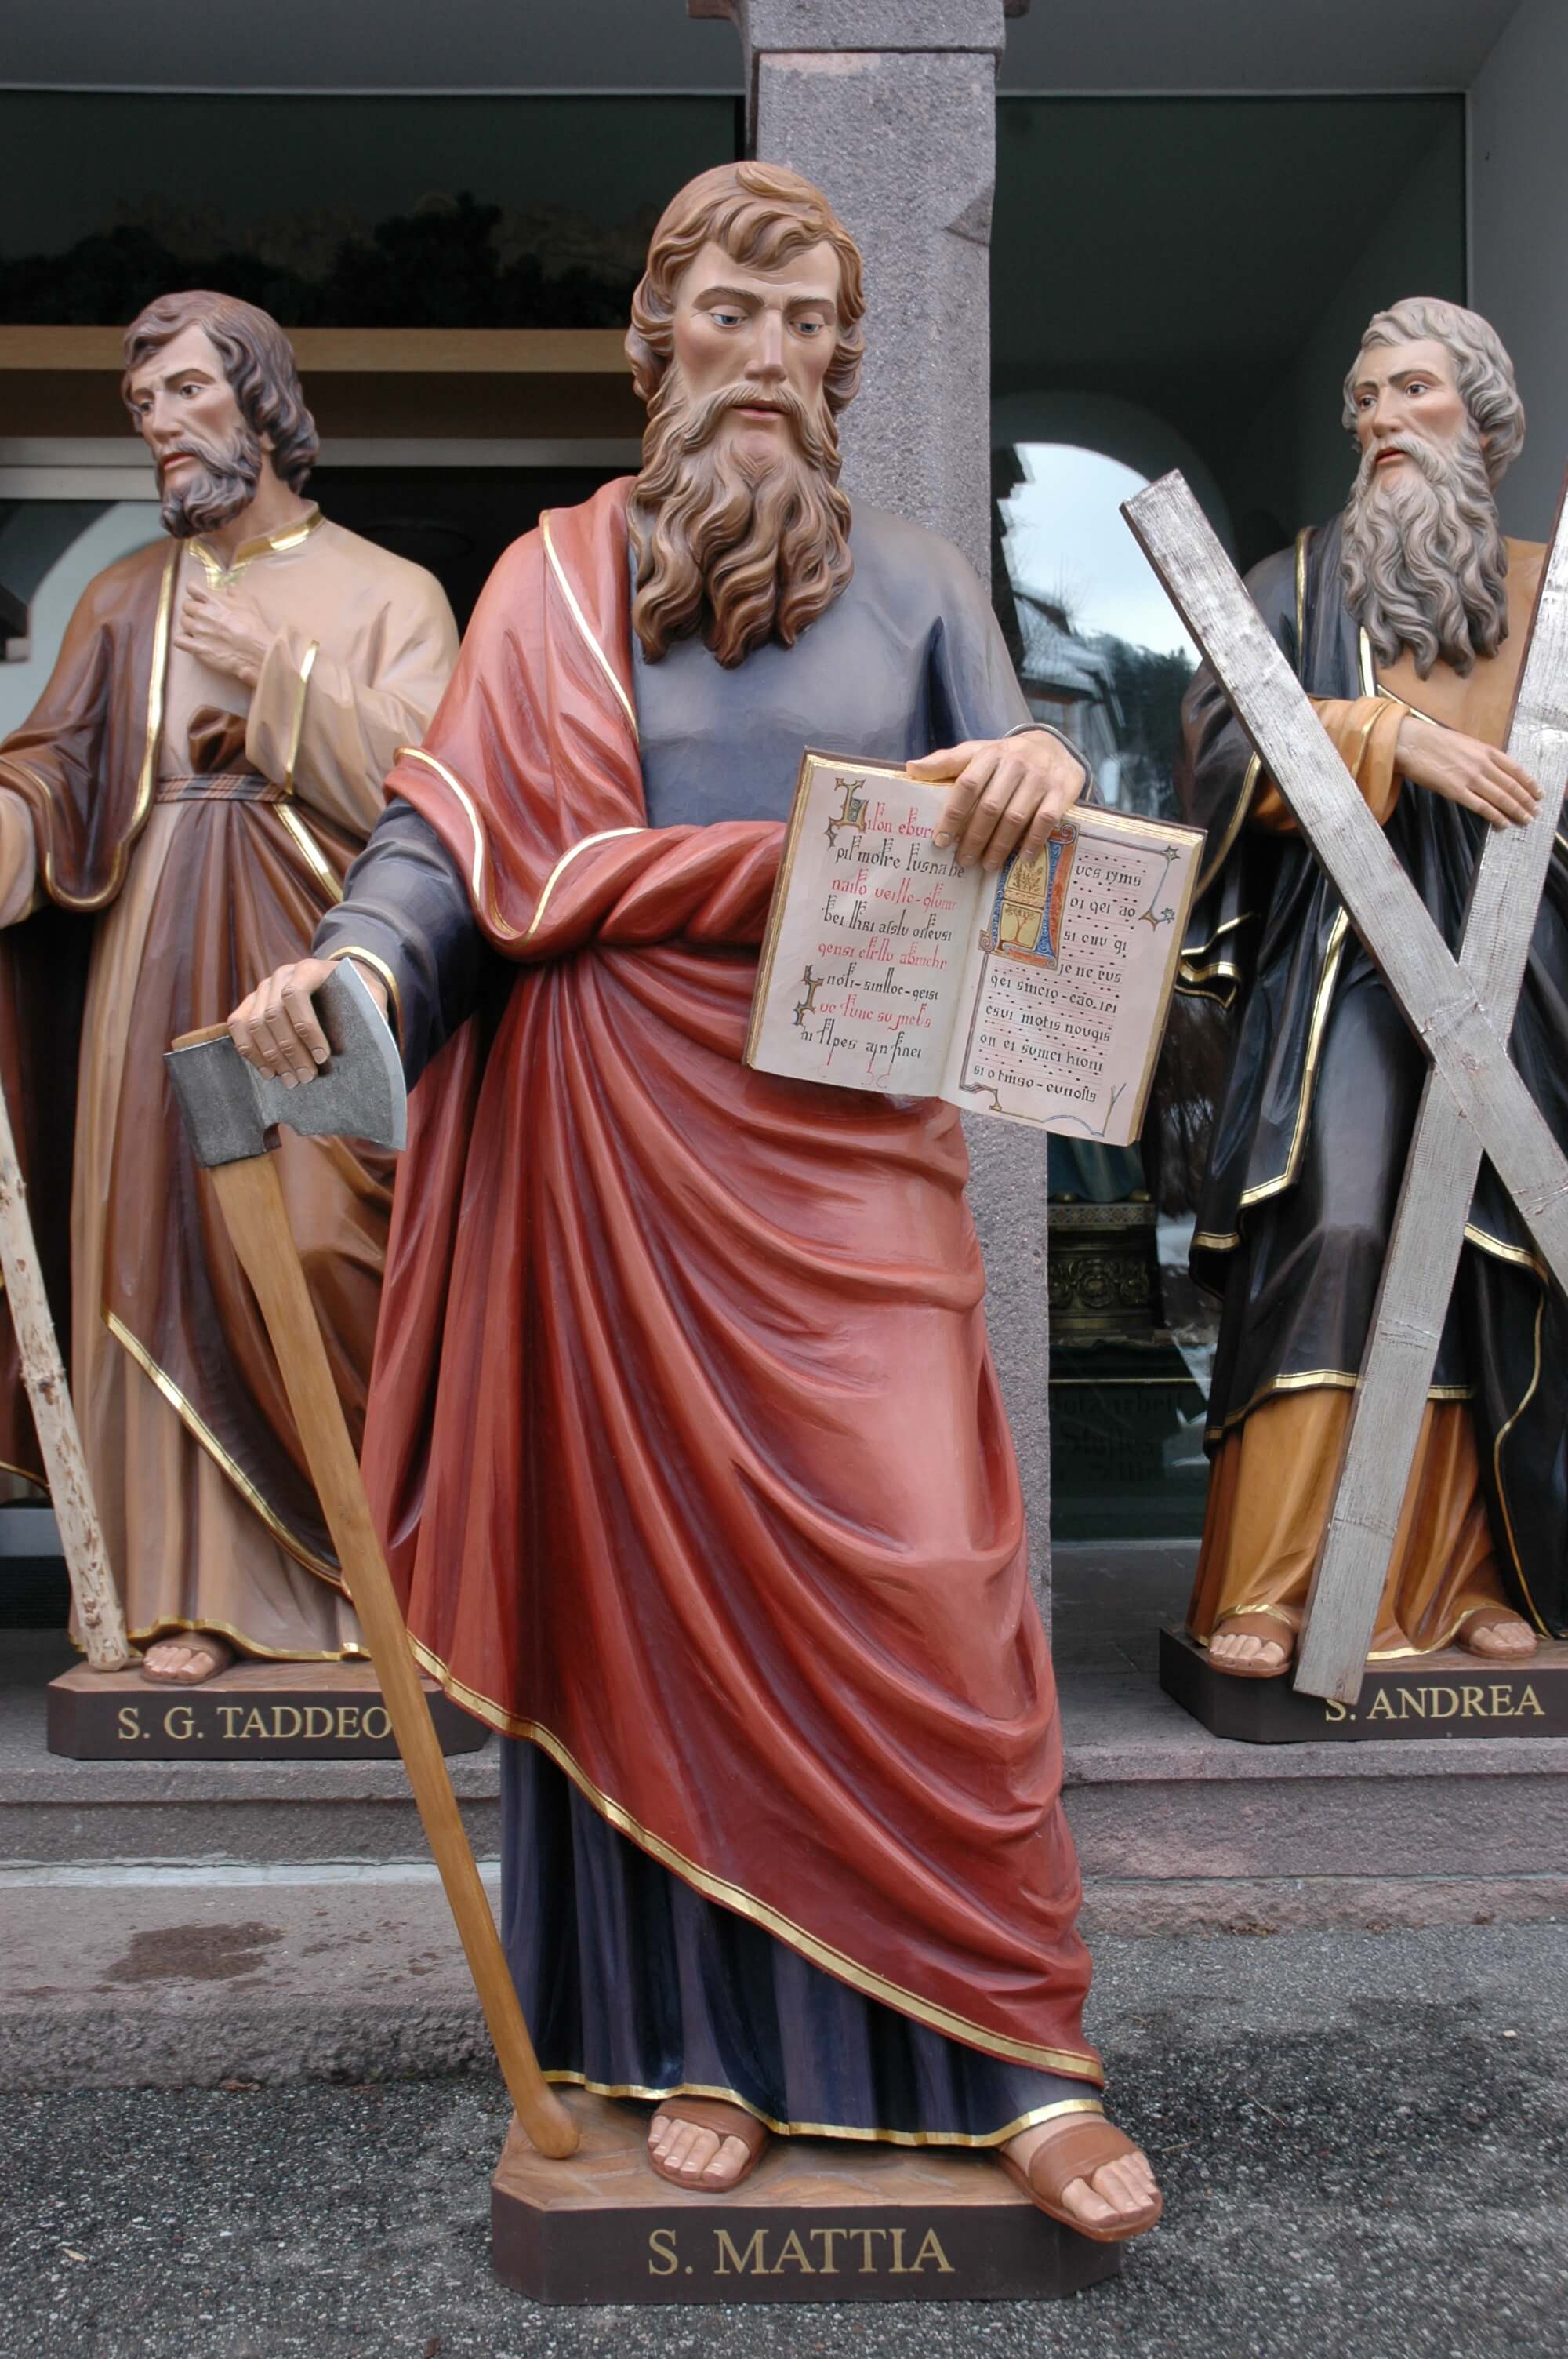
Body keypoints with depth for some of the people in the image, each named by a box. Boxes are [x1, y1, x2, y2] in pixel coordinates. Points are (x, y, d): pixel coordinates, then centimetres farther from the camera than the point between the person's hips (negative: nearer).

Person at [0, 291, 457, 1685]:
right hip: (159, 966, 4)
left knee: (328, 1250, -10)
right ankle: (204, 1587, 9)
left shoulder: (384, 595, 6)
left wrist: (280, 676, -11)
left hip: (313, 959, -3)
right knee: (163, 1245, 0)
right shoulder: (125, 601, 16)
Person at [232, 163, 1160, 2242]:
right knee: (652, 1579, 5)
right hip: (618, 1146, 1)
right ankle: (704, 2036, 21)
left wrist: (1039, 780, -21)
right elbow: (456, 829, 0)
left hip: (849, 1151, 0)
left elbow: (1017, 856, 3)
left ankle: (1017, 2053, 8)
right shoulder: (553, 587, 11)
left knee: (921, 1579, -7)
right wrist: (353, 965, -21)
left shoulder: (916, 586, 13)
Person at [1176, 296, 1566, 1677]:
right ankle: (1270, 1586, -13)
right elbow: (1221, 738, -2)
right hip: (1348, 967, -2)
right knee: (1332, 1236, -16)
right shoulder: (1305, 584, 13)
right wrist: (1389, 735, -14)